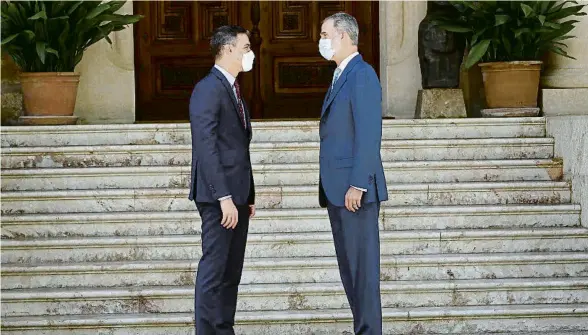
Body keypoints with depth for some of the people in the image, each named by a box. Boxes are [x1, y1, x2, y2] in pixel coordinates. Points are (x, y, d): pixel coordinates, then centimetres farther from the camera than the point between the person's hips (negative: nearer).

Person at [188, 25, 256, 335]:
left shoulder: (232, 89, 17)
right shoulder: (208, 89, -13)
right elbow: (206, 148, -19)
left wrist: (248, 196, 17)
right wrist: (224, 198, -23)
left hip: (237, 196, 10)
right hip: (218, 196, -9)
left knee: (232, 272, 11)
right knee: (213, 271, -7)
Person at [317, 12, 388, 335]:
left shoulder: (362, 75, -11)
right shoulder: (340, 77, 19)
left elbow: (369, 135, -19)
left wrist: (357, 185, -22)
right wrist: (331, 188, 16)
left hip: (355, 190, -10)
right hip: (337, 190, 10)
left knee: (362, 264, -6)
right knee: (348, 265, 11)